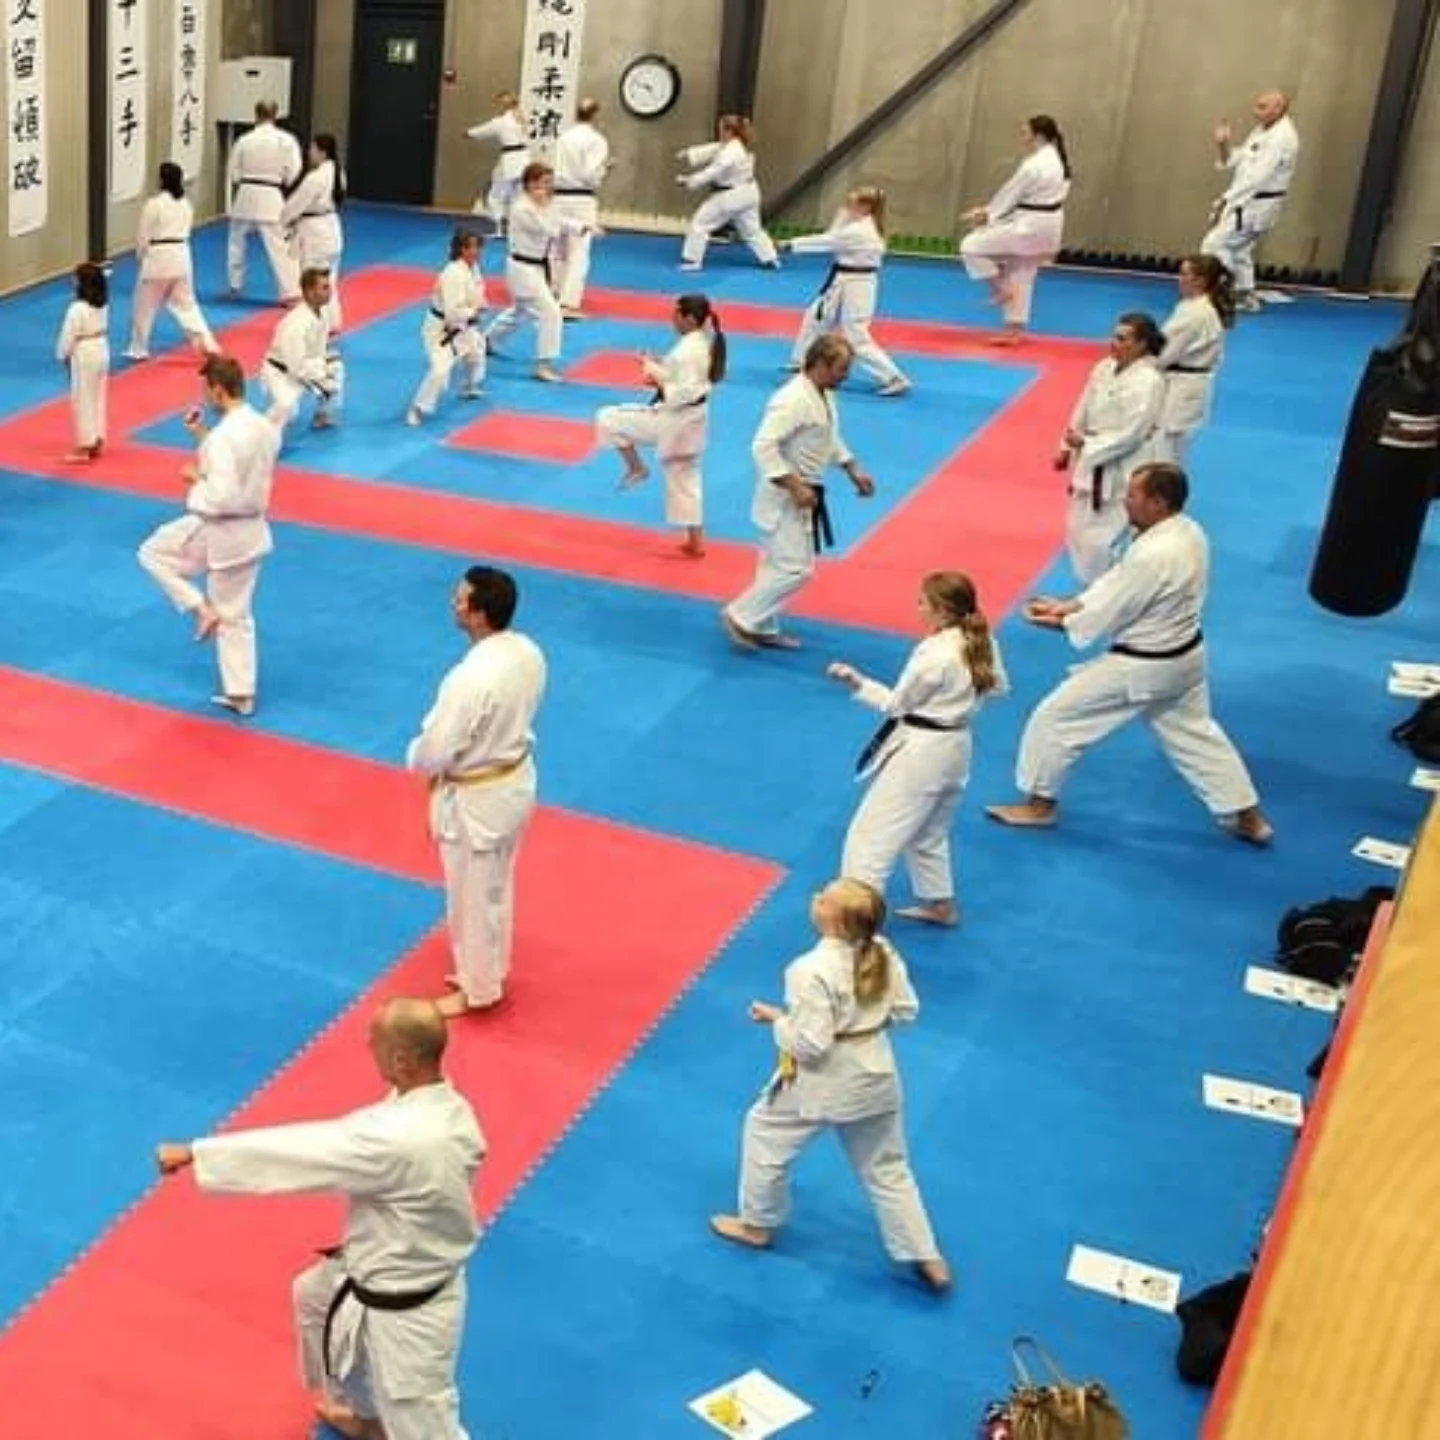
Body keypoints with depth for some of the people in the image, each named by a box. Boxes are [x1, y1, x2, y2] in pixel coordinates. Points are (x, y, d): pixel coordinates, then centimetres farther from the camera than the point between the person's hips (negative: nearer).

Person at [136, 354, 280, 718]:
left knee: (153, 552, 19)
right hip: (251, 530, 8)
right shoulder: (266, 427, 0)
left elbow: (222, 498, -30)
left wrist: (195, 480, -12)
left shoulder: (224, 436, -27)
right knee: (236, 615, 19)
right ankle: (241, 696, 26)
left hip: (218, 532, -8)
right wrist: (203, 436, 11)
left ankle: (202, 609, 11)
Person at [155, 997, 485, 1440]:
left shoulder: (395, 1140, -38)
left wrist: (194, 1152, -19)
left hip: (405, 1313, -9)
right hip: (423, 1270, 9)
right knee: (315, 1296, 32)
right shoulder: (453, 1111, -11)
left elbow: (299, 1150, -29)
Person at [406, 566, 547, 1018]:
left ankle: (478, 989, 33)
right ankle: (491, 969, 46)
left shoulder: (469, 678, -34)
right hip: (517, 780, 8)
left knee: (472, 898, 14)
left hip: (476, 799, -8)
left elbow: (434, 751, -24)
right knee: (496, 887, 27)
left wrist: (416, 757, -3)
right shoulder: (529, 653, -9)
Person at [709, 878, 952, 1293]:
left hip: (821, 1083, -6)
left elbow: (811, 1044, -27)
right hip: (874, 1076, 6)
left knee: (765, 1135, 22)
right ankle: (927, 1259, 26)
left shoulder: (811, 971, -30)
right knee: (887, 1169, 22)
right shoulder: (884, 953, -11)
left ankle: (757, 1225, 40)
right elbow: (905, 1010, 1)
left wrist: (776, 1019, -12)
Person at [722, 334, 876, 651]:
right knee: (795, 569, -8)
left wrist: (854, 472, 16)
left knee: (779, 563, 17)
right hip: (785, 498, -10)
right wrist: (795, 488, -29)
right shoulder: (793, 399, -25)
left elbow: (830, 439, 23)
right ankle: (740, 616, 3)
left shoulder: (823, 395, 7)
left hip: (801, 496, 10)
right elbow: (763, 447, -30)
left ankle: (763, 628, 28)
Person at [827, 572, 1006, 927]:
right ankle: (940, 904, 40)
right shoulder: (981, 644, -2)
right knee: (928, 833, 28)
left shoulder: (934, 654, -25)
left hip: (921, 752, -9)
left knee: (871, 833, -2)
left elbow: (896, 704, -15)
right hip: (955, 747, 9)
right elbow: (998, 686, 14)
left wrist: (856, 682, -12)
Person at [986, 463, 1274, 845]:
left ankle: (1040, 803, 22)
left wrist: (1060, 622, -4)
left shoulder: (1152, 557, -32)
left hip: (1142, 668, -9)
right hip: (1184, 657, 9)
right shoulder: (1188, 532, -2)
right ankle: (1248, 817, 32)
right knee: (1193, 734, 25)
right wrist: (1067, 605, -1)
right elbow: (1116, 582, 4)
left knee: (1055, 717, 5)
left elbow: (1108, 615, -20)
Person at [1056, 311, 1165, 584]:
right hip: (1090, 463, 8)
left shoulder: (1149, 382, -20)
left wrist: (1086, 443, -21)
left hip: (1120, 473, -8)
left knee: (1100, 540, -8)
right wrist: (1067, 448, 6)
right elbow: (1082, 411, 11)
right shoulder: (1105, 368, 3)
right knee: (1078, 531, 18)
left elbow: (1131, 435, -22)